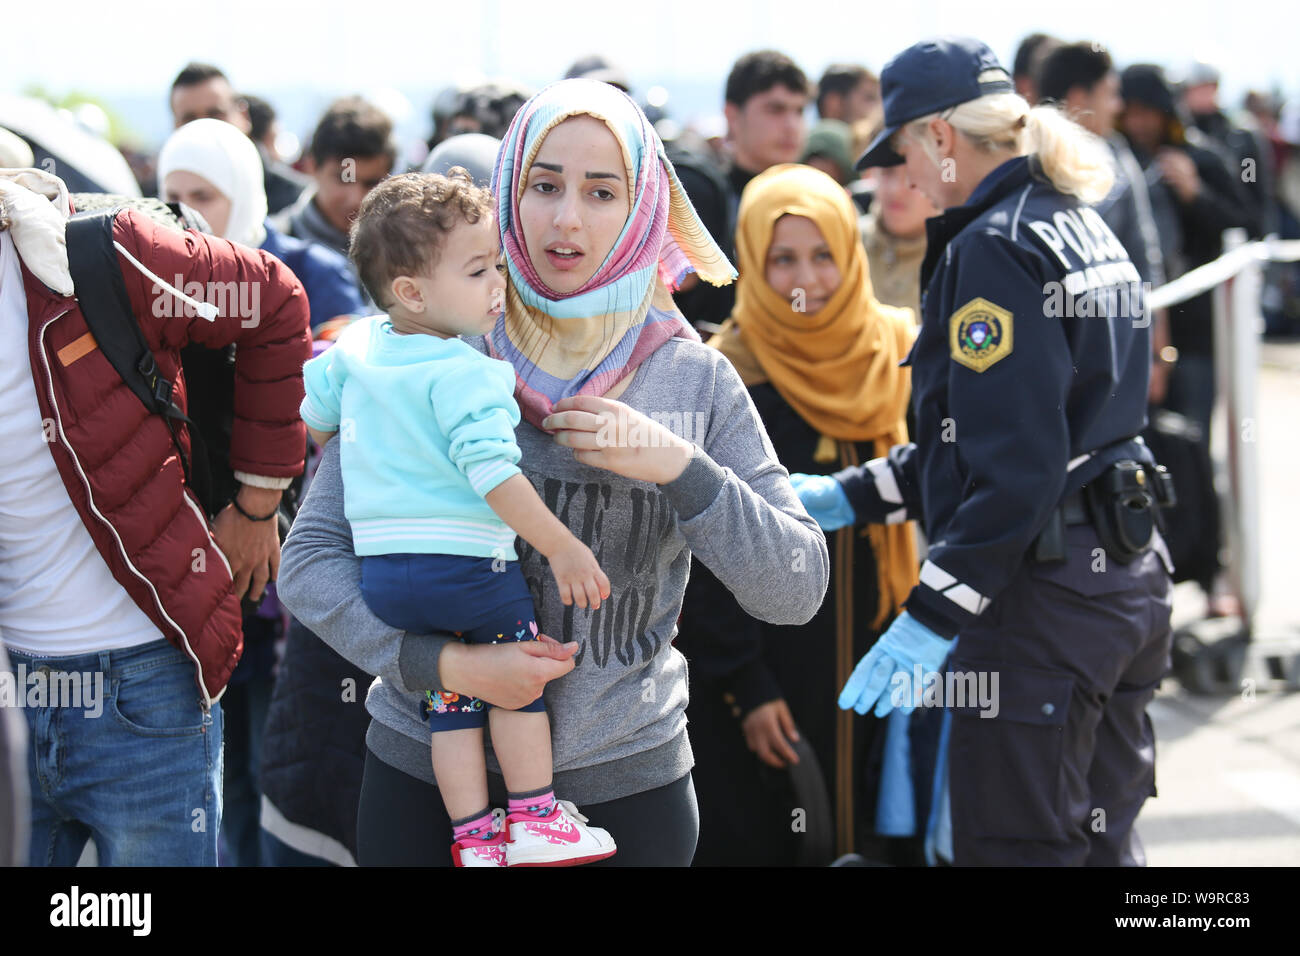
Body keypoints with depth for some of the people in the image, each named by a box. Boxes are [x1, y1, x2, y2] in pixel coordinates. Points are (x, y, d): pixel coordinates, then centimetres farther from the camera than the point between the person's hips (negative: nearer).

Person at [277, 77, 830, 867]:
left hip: (626, 784, 1)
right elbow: (312, 561, -5)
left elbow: (797, 590, -3)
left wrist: (682, 469, -17)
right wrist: (446, 663, -19)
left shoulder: (696, 380, 0)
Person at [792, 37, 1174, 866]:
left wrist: (932, 619, -21)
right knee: (1100, 844, 17)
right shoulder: (1083, 231, 15)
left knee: (1011, 846, -3)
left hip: (1040, 601, -10)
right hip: (1125, 578, 10)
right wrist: (850, 496, 21)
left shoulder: (994, 249, -15)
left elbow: (1014, 469, -23)